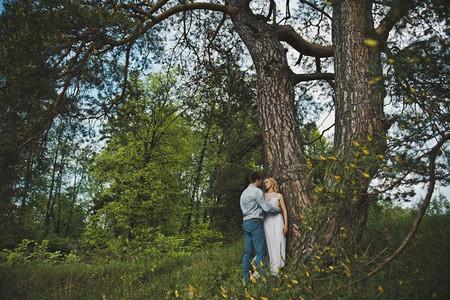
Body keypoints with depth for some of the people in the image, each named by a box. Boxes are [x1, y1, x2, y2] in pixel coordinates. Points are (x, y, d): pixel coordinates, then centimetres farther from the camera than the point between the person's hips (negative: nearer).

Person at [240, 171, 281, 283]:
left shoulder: (244, 193, 20)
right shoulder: (257, 191, -7)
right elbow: (267, 207, -9)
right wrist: (278, 209, 7)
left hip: (245, 222, 8)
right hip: (255, 222, -8)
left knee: (247, 252, 7)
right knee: (260, 251, -7)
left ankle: (246, 278, 8)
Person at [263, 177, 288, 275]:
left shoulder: (279, 195, 9)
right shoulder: (263, 196, 14)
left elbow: (284, 210, 6)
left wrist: (286, 224, -4)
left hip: (277, 220, -1)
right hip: (267, 221, 1)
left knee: (279, 243, -8)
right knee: (271, 244, -3)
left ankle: (280, 266, -2)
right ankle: (274, 269, -1)